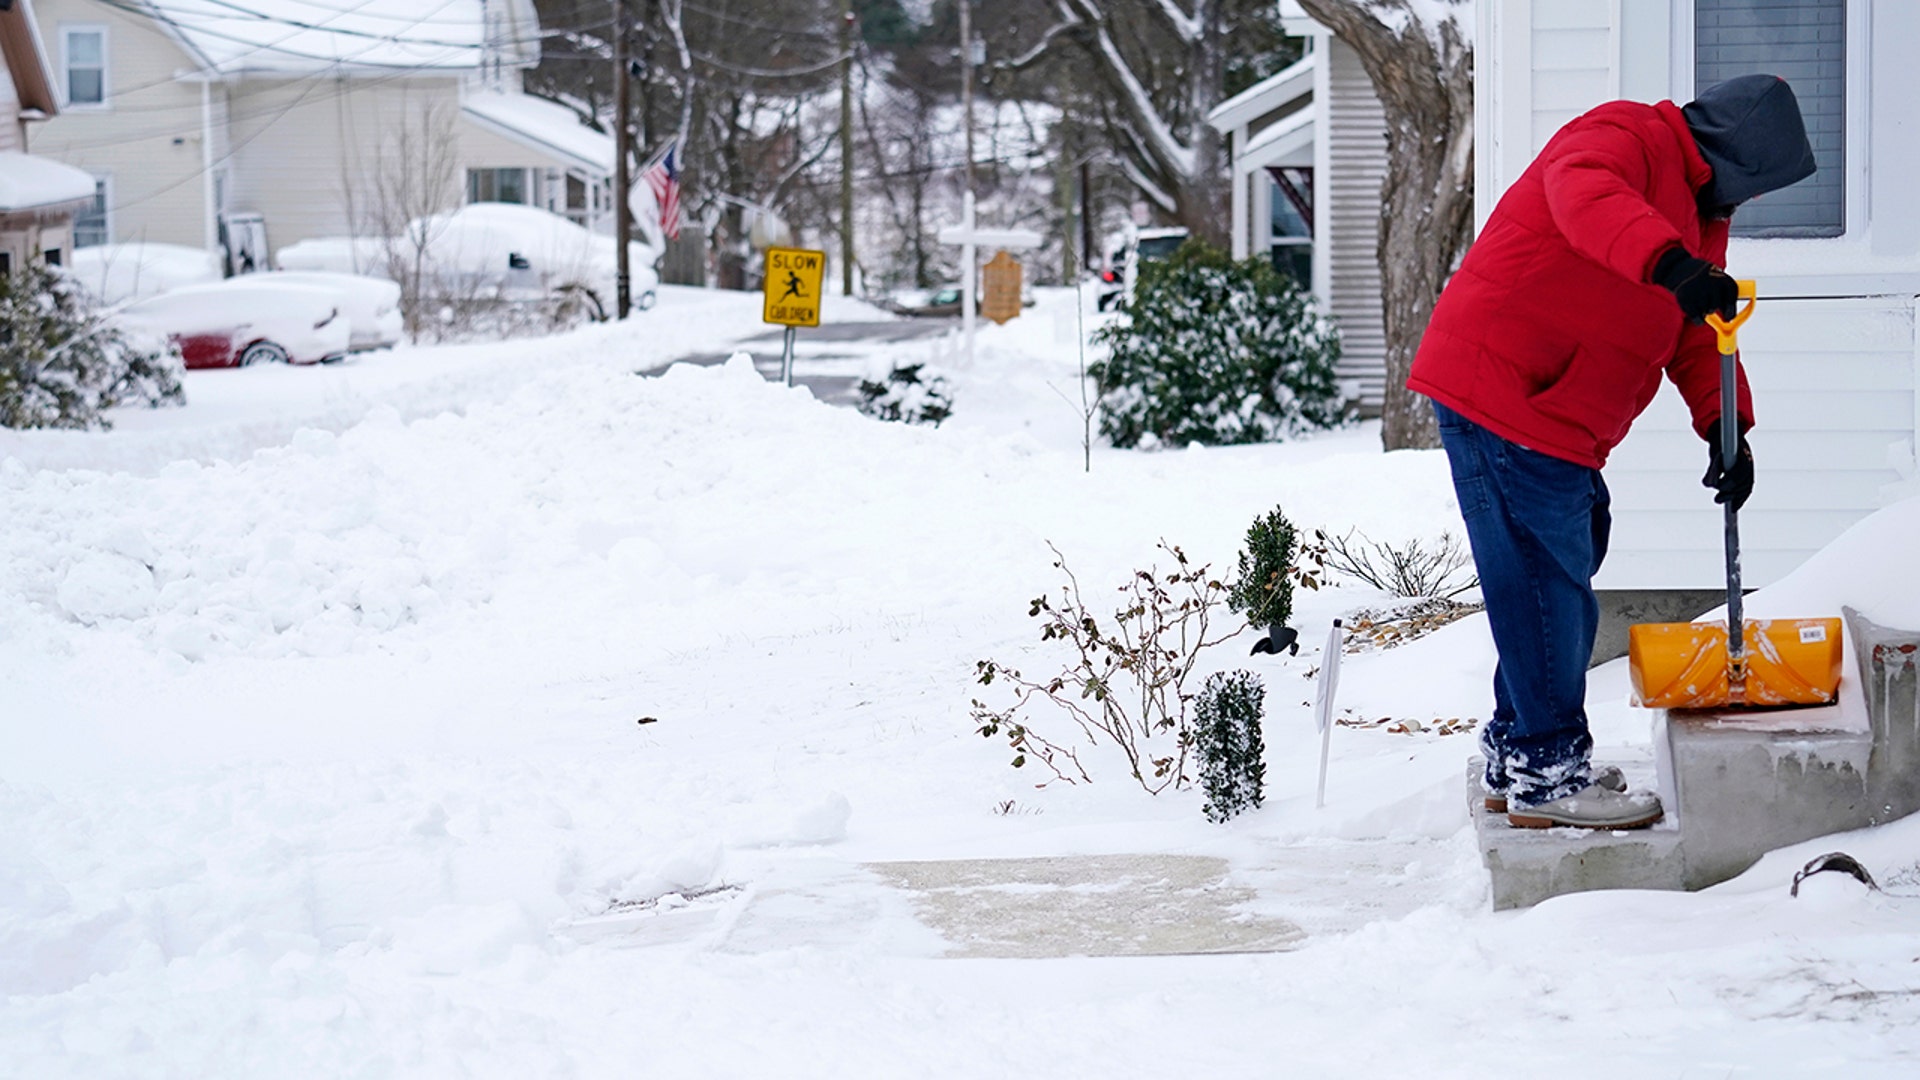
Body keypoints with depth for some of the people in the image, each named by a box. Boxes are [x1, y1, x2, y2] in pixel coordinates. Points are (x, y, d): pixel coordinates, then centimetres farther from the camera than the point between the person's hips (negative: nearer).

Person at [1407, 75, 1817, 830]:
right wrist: (1669, 264, -49)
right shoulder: (1624, 138, -10)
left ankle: (1515, 756, 27)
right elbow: (1583, 193, -34)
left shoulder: (1698, 214, 21)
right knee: (1544, 575, -9)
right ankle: (1547, 773, -4)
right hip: (1496, 390, -11)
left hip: (1551, 421, 11)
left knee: (1559, 571, 16)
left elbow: (1695, 336, 22)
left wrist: (1724, 427, 6)